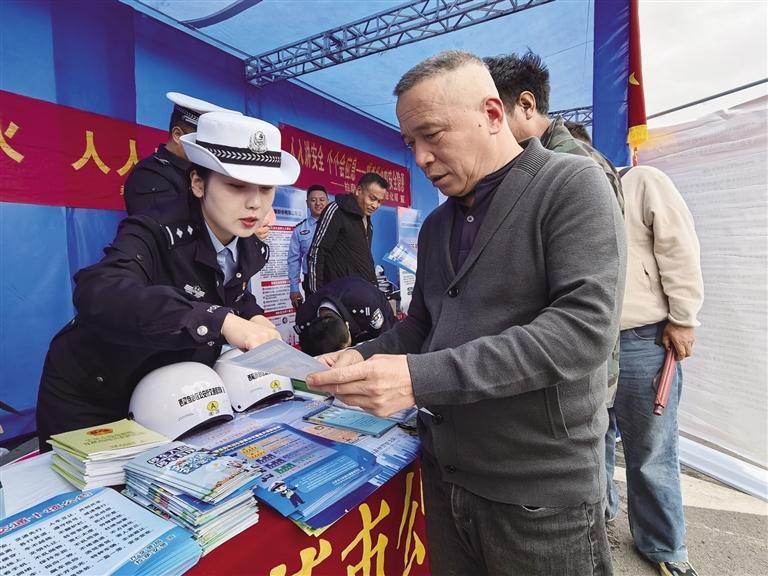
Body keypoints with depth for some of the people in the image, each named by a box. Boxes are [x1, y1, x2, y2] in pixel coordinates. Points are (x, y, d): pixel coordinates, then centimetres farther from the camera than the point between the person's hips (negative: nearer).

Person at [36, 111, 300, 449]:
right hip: (89, 399, -5)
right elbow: (97, 296, -48)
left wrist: (254, 319, -11)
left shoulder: (251, 250, -8)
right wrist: (221, 321, -55)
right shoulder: (155, 233, -29)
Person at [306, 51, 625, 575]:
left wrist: (421, 377, -29)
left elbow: (584, 328, -23)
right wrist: (364, 357, -7)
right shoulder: (436, 226, 10)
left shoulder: (572, 186, -11)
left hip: (540, 493, -5)